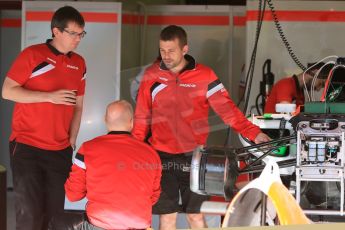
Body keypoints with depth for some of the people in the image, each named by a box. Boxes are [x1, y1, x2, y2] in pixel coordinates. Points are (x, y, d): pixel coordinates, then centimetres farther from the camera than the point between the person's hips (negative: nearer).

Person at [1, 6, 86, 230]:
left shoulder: (79, 63, 10)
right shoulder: (32, 55, -6)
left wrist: (72, 142, 6)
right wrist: (50, 96, -16)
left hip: (60, 151, 5)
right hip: (26, 146, -4)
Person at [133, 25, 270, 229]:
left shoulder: (204, 75, -3)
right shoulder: (151, 76, 3)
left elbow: (226, 107, -8)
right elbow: (142, 116, 8)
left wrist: (253, 132, -19)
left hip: (193, 157, -1)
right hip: (162, 157, 2)